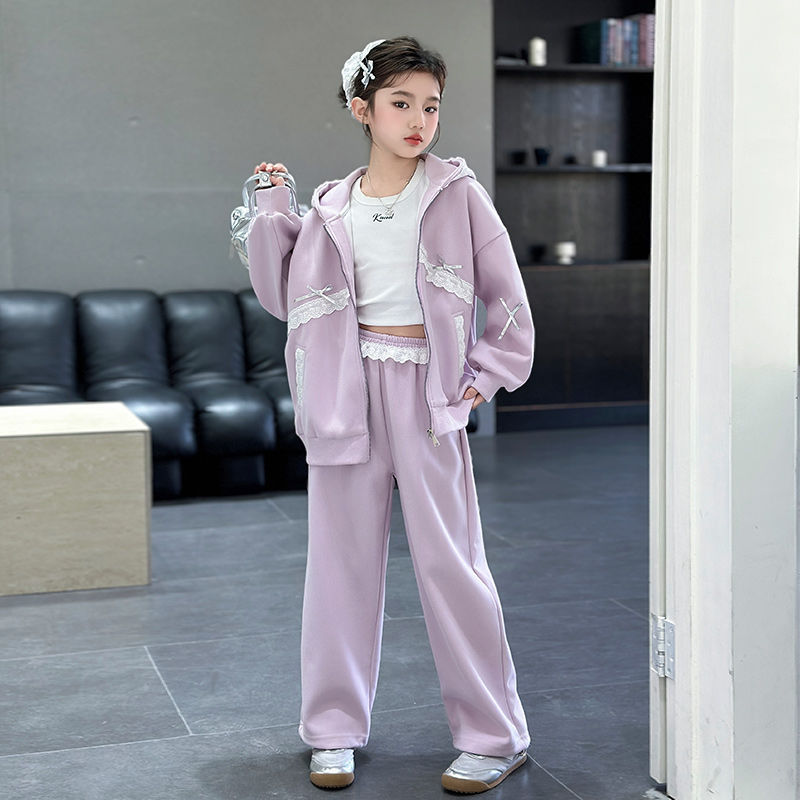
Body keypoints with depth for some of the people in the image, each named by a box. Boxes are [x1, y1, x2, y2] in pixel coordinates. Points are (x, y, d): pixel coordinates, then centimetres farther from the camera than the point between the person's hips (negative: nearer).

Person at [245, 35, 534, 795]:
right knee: (342, 557, 8)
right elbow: (282, 297, 10)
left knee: (448, 557, -2)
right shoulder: (331, 208, 8)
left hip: (425, 390, -3)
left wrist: (486, 374, -2)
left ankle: (493, 734, 11)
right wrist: (272, 215, 4)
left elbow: (507, 295, 4)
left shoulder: (455, 193, 1)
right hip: (348, 390, 3)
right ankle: (334, 728, 21)